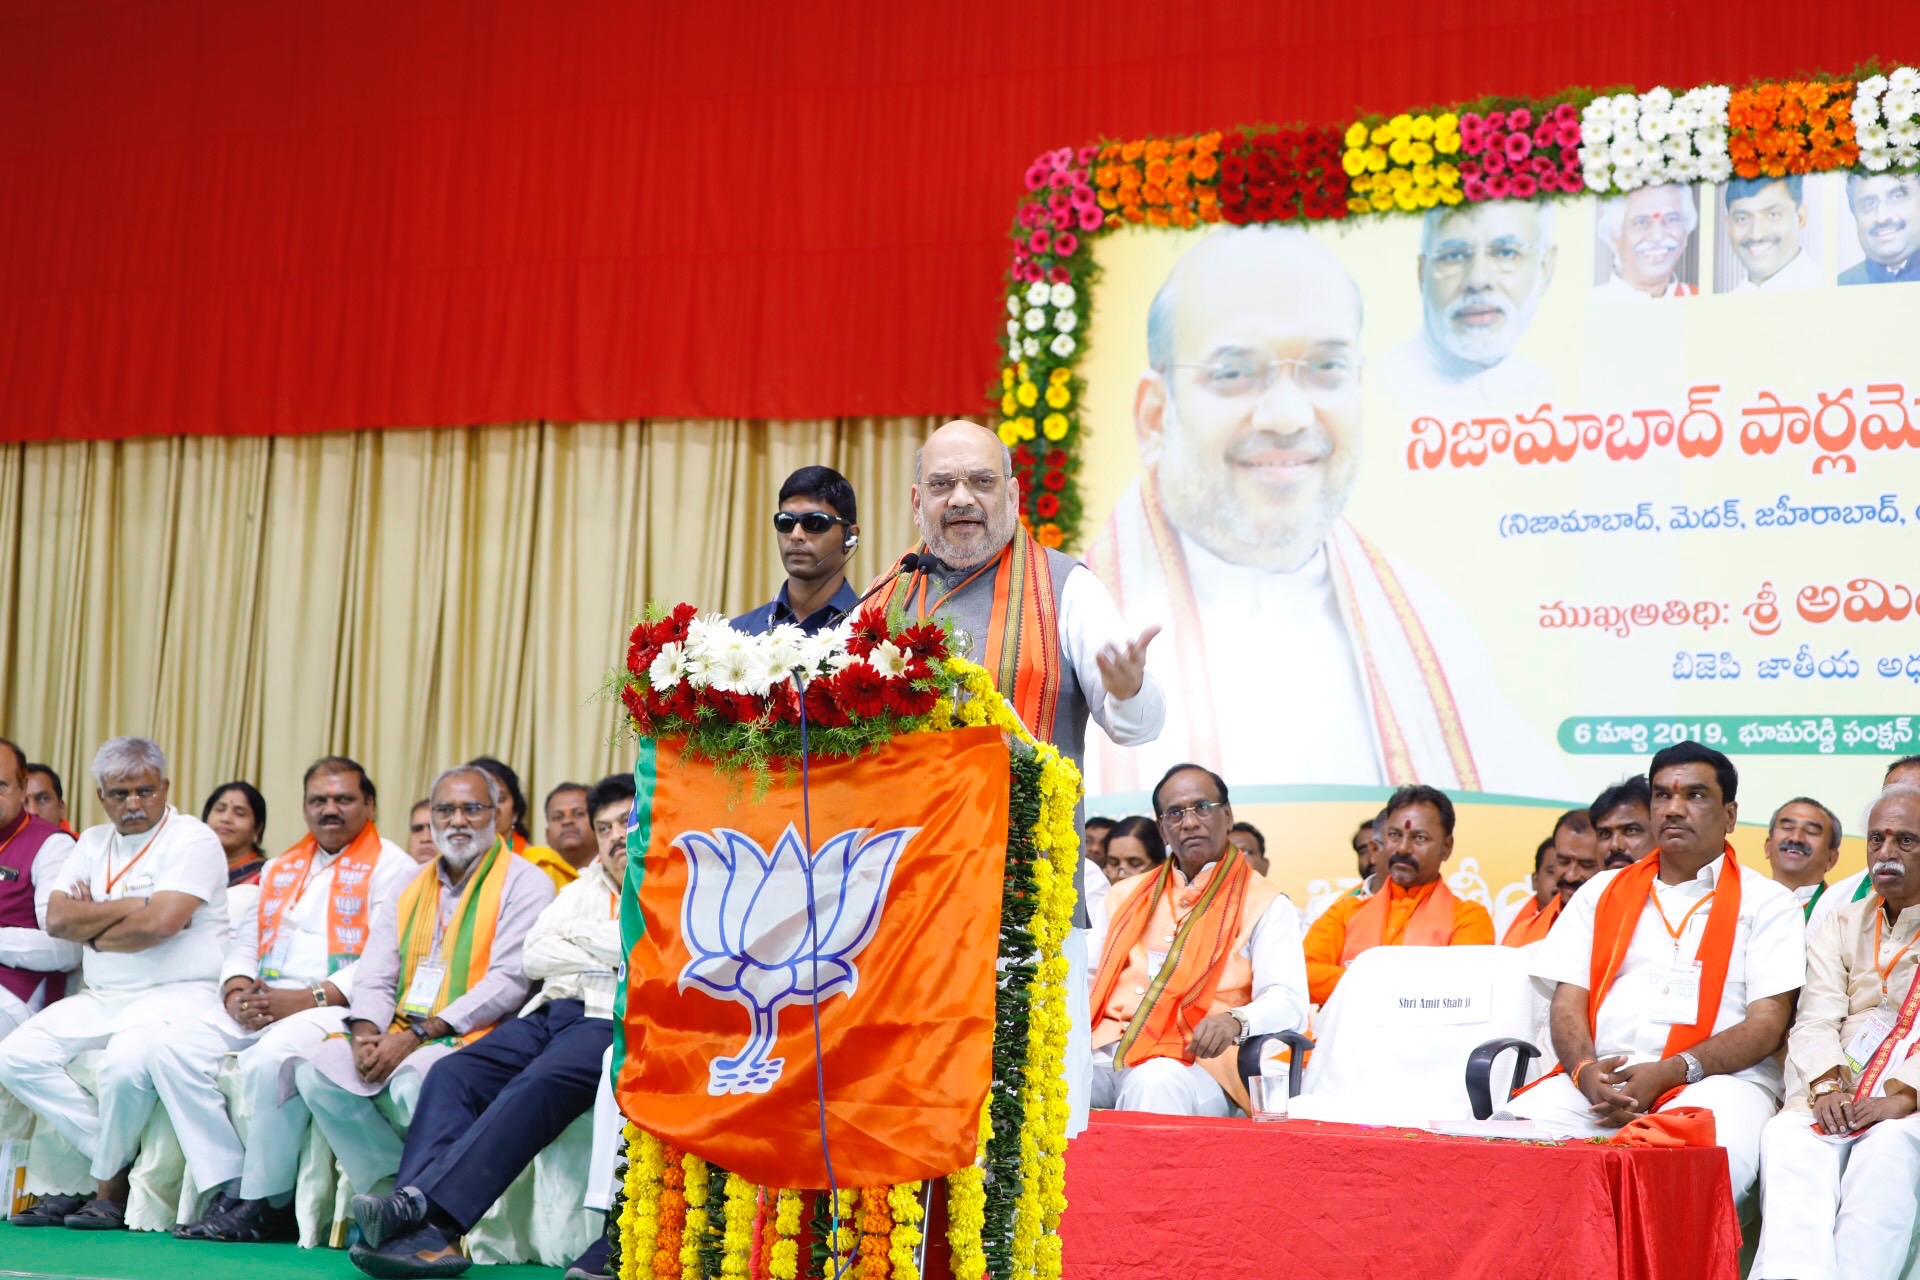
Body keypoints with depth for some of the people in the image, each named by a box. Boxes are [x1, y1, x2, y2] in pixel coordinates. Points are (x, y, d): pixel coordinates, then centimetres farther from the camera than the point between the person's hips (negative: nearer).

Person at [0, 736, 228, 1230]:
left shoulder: (192, 839, -5)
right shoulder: (93, 843, 16)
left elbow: (159, 923, -18)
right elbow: (58, 919, 3)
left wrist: (93, 927, -2)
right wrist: (131, 908, -6)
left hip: (175, 993, -7)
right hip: (101, 998, 7)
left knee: (123, 1063, -34)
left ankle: (112, 1185, -10)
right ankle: (118, 1158, -8)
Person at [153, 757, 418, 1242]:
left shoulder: (391, 869, 0)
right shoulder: (280, 869, 25)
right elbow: (245, 941, 23)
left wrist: (309, 999, -19)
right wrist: (237, 990, 0)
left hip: (338, 1005, -8)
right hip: (260, 1003, 8)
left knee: (271, 1060, -36)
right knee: (174, 1050, -13)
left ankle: (267, 1205, -20)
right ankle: (227, 1190, -15)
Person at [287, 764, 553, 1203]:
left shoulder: (524, 883, -2)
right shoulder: (413, 884, 20)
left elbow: (509, 982, -12)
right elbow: (374, 974, 15)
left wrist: (417, 1036, -17)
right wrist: (367, 1033, -8)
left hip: (472, 1037, -6)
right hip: (400, 1034, 7)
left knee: (414, 1080, -35)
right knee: (317, 1070, -15)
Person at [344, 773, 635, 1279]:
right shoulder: (585, 886, 30)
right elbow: (536, 957, 16)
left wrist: (579, 933, 3)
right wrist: (610, 958, 3)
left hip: (615, 1023, -6)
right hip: (550, 1012, 7)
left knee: (538, 1085, -35)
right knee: (452, 1074, -20)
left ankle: (423, 1205, -47)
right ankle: (425, 1234, -37)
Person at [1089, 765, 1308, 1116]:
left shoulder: (1265, 905, 11)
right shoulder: (1127, 896, 28)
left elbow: (1287, 1003, -2)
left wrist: (1236, 1021, -24)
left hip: (1192, 1058, -3)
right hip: (1105, 1048, 4)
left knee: (1156, 1083, -39)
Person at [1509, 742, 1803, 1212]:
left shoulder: (1766, 901, 12)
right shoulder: (1603, 892, 23)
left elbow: (1768, 1022, 0)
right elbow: (1567, 1003, 15)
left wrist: (1670, 1073, -14)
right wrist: (1586, 1072, -9)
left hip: (1717, 1077, -3)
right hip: (1600, 1080, 3)